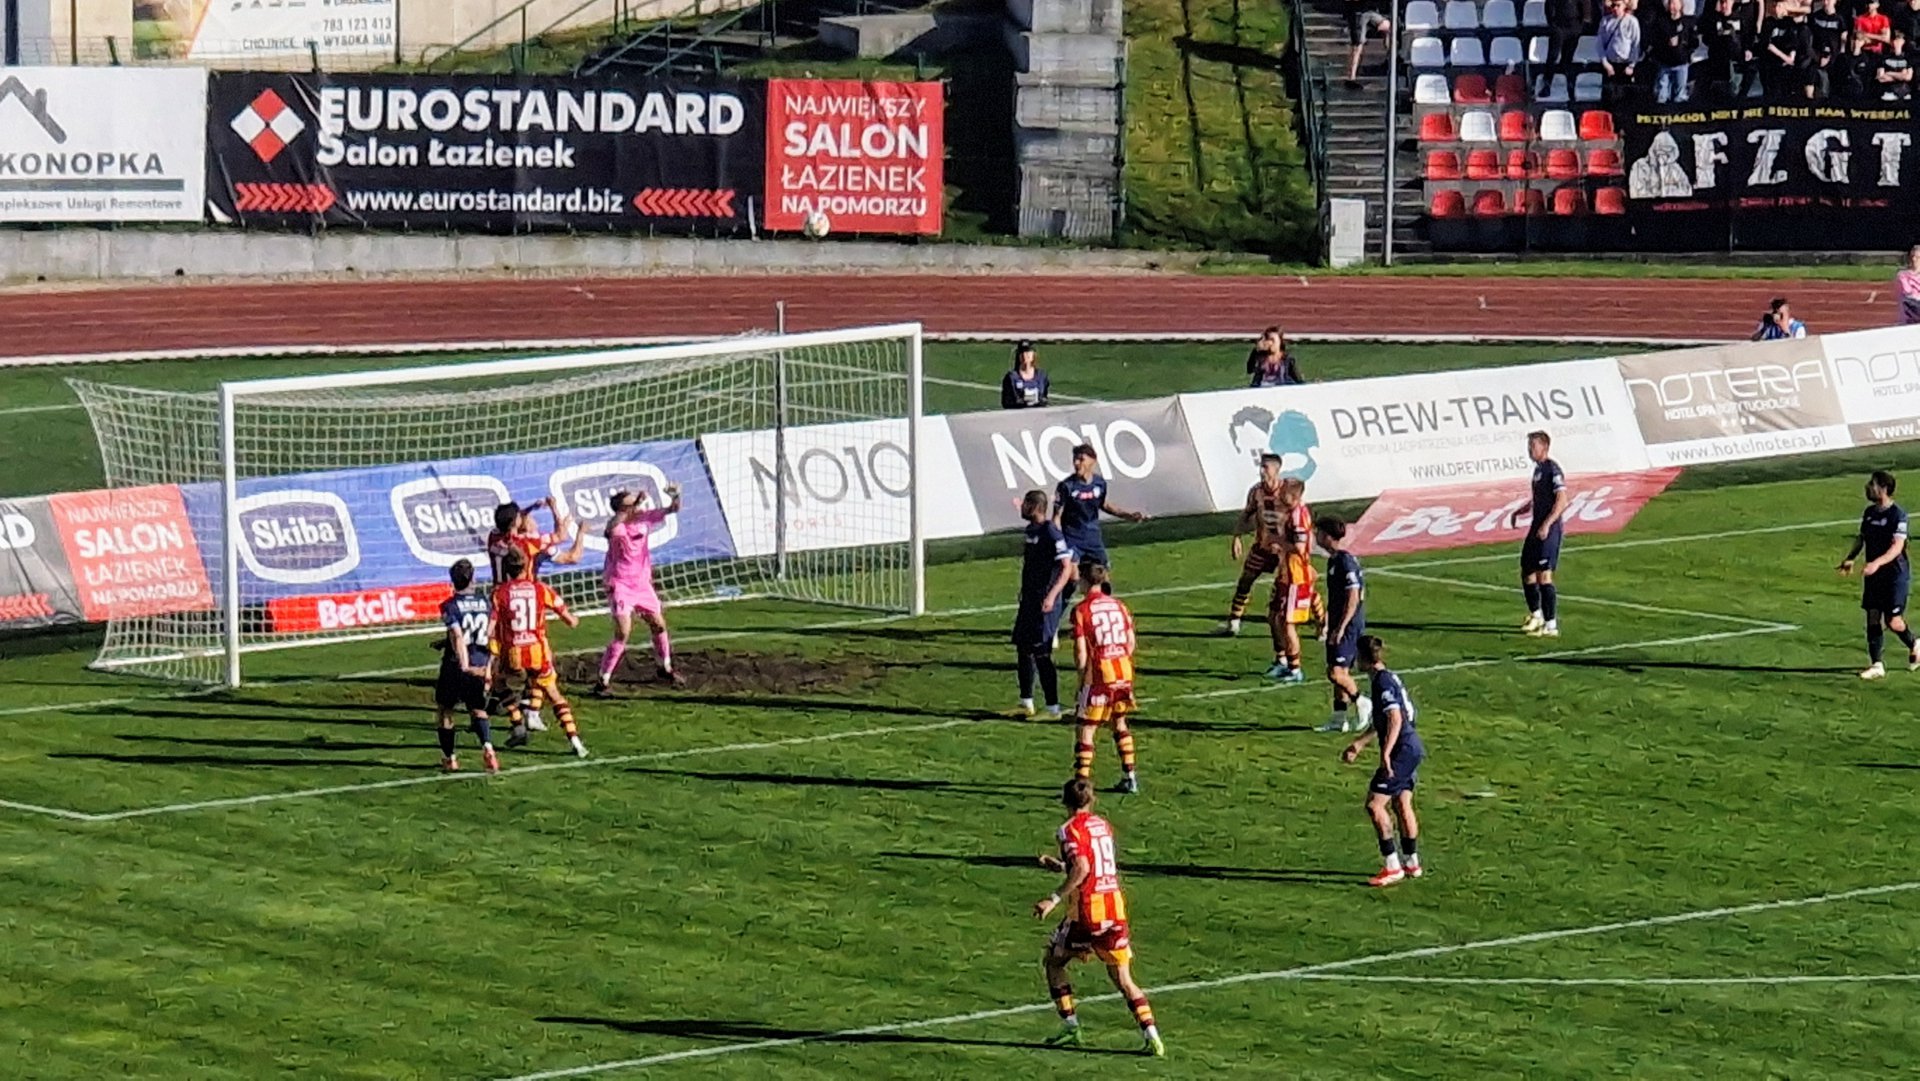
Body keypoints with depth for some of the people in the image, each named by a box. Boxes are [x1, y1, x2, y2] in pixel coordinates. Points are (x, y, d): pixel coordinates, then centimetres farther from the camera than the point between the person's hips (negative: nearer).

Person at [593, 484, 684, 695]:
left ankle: (665, 668, 39)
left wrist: (675, 497, -26)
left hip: (643, 583, 6)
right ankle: (603, 681, -7)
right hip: (620, 585, -6)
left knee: (659, 625, 16)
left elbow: (671, 510, -4)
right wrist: (634, 506, -54)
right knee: (623, 634, -14)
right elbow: (613, 526, -46)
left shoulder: (645, 517, -5)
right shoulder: (616, 525, -21)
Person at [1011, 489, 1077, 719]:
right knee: (1022, 649, 14)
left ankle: (1053, 708, -5)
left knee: (1041, 653, -10)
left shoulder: (1052, 533, -17)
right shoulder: (1031, 529, 12)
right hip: (1029, 599, 10)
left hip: (1045, 603, -10)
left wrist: (1052, 596, -31)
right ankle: (1026, 703, 25)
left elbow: (1067, 568, -21)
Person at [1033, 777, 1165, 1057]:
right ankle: (1150, 1034, -9)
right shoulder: (1103, 825, 15)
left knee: (1053, 961, 17)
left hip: (1087, 910, -5)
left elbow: (1081, 869, -21)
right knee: (1122, 978, 7)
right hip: (1115, 906, 5)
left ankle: (1070, 1026, 11)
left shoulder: (1071, 829, -6)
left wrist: (1054, 899, -19)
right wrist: (1061, 865, 37)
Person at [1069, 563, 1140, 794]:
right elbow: (1131, 641, 9)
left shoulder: (1082, 610, -10)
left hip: (1099, 674, -6)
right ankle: (1129, 777, 25)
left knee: (1084, 729, 0)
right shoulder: (1118, 605, 7)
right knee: (1120, 723, 22)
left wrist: (1081, 674, 3)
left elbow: (1081, 651, -11)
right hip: (1124, 671, 6)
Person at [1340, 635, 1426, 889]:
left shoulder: (1383, 682, -16)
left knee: (1375, 805, -10)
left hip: (1402, 751, -10)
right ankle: (1411, 864, 28)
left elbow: (1395, 720, -26)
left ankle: (1392, 867, -9)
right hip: (1413, 748, 10)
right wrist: (1359, 744, 32)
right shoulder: (1387, 678, 16)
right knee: (1401, 804, 18)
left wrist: (1386, 754, -31)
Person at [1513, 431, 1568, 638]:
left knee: (1544, 575, -12)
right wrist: (1519, 512, 26)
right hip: (1536, 526, 10)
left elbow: (1561, 499, -21)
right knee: (1527, 572, 17)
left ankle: (1551, 625, -10)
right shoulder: (1538, 468, 15)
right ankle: (1536, 615, 35)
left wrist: (1547, 524, -28)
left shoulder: (1552, 469, -13)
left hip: (1549, 529, -10)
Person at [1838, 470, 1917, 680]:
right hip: (1874, 575, 7)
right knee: (1873, 618, 1)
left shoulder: (1897, 515, -15)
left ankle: (1913, 647, 22)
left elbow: (1897, 547, -22)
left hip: (1895, 574, -7)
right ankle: (1876, 666, 5)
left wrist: (1877, 563, -34)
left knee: (1893, 621, -9)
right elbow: (1861, 538, 17)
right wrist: (1850, 558, 0)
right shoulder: (1869, 512, 8)